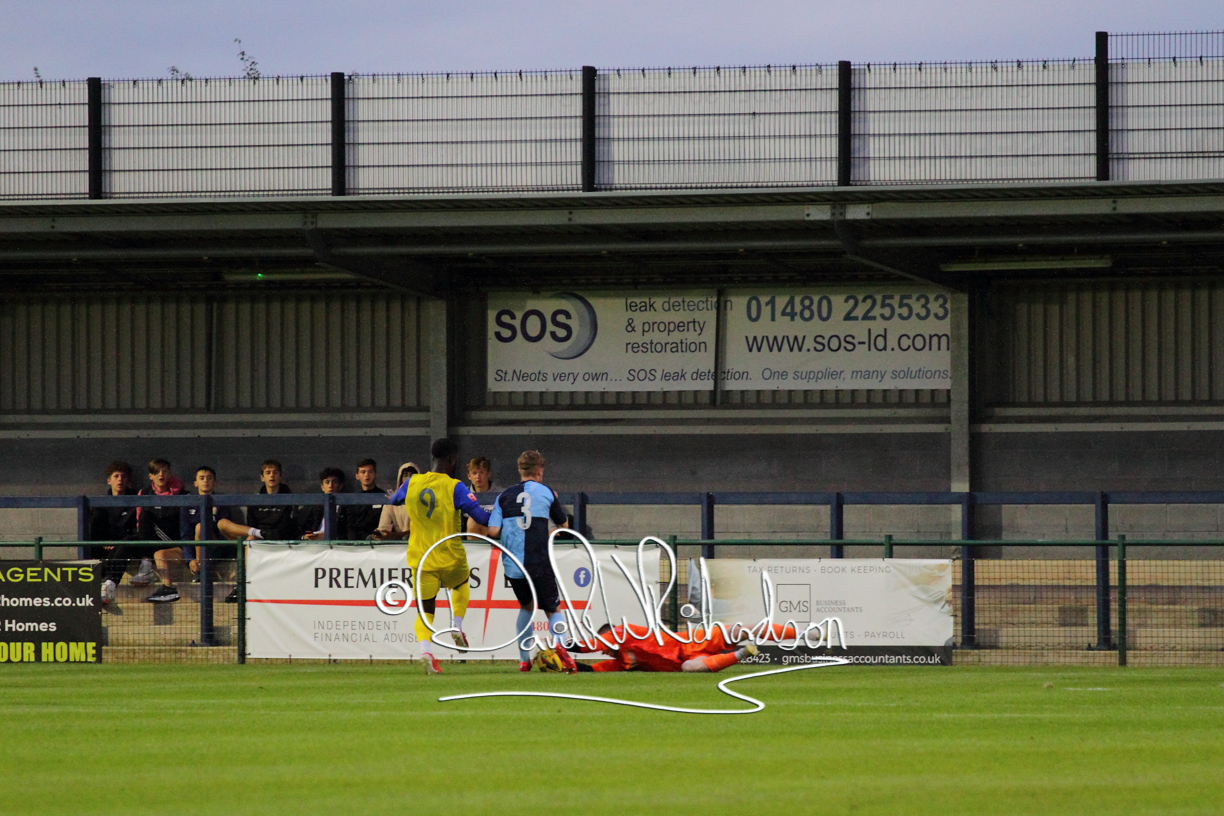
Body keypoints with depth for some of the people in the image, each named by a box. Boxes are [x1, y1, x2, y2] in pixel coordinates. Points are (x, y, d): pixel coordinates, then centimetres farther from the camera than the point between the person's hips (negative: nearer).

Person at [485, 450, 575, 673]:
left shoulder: (504, 496, 6)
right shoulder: (547, 493, 3)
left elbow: (493, 531, -3)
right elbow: (563, 525, 15)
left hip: (513, 567, 2)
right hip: (540, 565, -2)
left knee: (526, 606, 26)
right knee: (554, 610, 7)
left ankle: (524, 659, 22)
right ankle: (559, 643, -25)